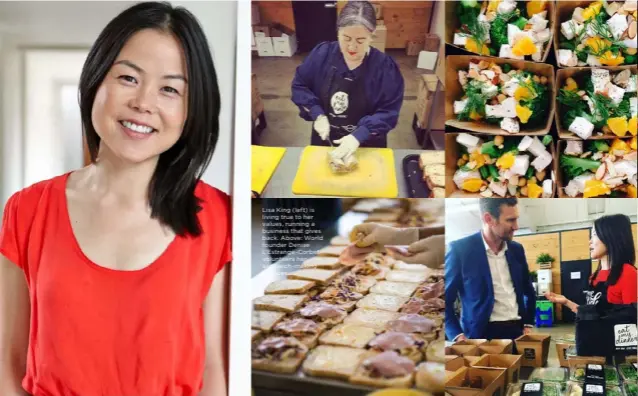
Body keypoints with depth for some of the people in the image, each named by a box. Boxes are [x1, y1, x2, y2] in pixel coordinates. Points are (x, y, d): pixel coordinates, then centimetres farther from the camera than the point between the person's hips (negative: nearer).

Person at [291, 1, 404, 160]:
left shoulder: (385, 67, -19)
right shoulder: (322, 54, -12)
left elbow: (389, 112, -18)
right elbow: (299, 86, -2)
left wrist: (359, 135, -30)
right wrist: (317, 115, -16)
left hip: (366, 145, -2)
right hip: (324, 139, 2)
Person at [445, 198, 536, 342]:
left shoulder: (516, 249, 10)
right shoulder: (460, 249, -6)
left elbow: (529, 291, 23)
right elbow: (445, 300, -4)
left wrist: (528, 325, 12)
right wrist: (458, 336, -13)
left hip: (517, 331, 5)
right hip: (482, 333, -5)